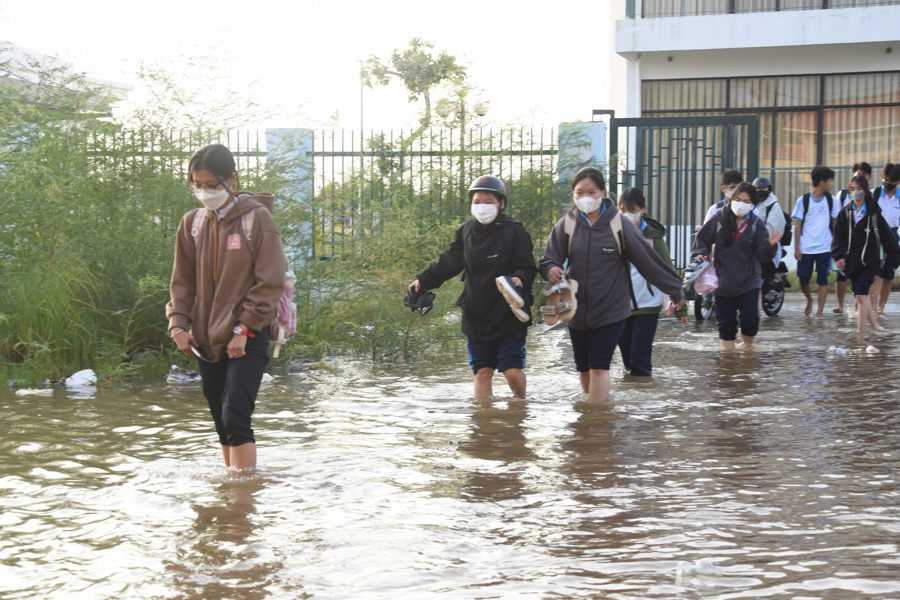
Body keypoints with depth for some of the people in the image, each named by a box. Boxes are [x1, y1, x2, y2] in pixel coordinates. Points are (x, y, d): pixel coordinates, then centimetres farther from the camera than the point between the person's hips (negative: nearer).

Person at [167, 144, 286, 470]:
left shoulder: (257, 218, -6)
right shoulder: (192, 223, 8)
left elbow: (270, 282, -8)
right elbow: (182, 281, 14)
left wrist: (244, 329, -14)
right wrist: (178, 323, 0)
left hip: (247, 337, -5)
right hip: (206, 340, 5)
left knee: (235, 418, -16)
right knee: (222, 424, 11)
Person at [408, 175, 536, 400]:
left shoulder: (514, 231, -5)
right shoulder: (467, 231, 9)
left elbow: (527, 268, -7)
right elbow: (448, 263, 19)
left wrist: (520, 279, -28)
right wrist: (423, 280, 14)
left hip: (509, 316, -4)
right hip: (476, 317, 4)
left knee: (512, 370, -8)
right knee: (482, 371, 5)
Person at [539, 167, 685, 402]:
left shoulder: (619, 224, -4)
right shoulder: (566, 224, 1)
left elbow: (648, 259, 0)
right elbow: (549, 258, -2)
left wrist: (675, 290, 5)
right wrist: (551, 270, -28)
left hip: (611, 309, -3)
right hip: (577, 310, 3)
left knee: (599, 367, -10)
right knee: (584, 369, 11)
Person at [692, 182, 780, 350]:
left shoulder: (756, 225, -3)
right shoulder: (720, 218, -3)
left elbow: (762, 255, -9)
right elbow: (702, 239, 5)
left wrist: (770, 245, -30)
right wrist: (700, 255, -13)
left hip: (748, 282, 0)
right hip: (723, 283, 1)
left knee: (750, 320, -6)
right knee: (726, 323, 8)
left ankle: (748, 348, 22)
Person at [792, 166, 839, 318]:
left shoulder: (831, 200, 4)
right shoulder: (803, 200, -3)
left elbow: (835, 224, 11)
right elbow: (797, 225, -1)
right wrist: (796, 248, -5)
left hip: (825, 248, 1)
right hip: (805, 248, -1)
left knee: (823, 280, -1)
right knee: (803, 279, 3)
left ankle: (820, 312, 3)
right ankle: (809, 300, 31)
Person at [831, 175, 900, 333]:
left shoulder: (873, 213, -2)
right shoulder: (845, 213, 6)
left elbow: (887, 237, 2)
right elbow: (838, 236, 0)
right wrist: (838, 256, -13)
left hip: (869, 262, -4)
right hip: (852, 262, 4)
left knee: (861, 297, -14)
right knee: (861, 297, 12)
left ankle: (860, 331, -12)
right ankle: (875, 325, 29)